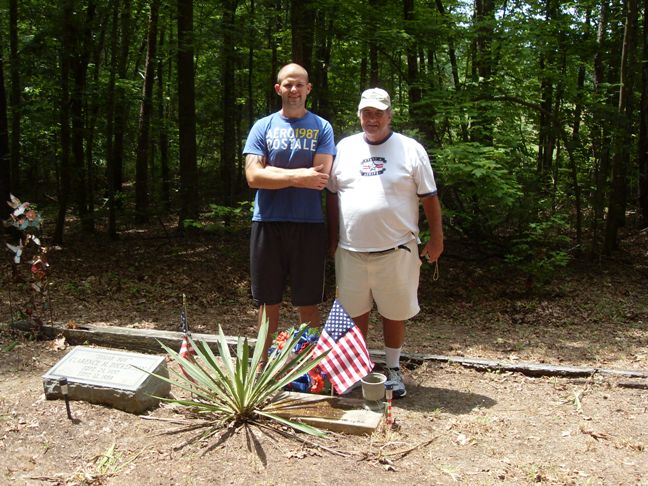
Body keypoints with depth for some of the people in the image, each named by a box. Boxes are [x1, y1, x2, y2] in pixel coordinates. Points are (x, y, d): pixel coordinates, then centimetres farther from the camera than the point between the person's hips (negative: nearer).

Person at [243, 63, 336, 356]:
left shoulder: (321, 127, 5)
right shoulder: (263, 127, 7)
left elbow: (321, 176, -10)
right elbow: (253, 177, -6)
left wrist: (274, 172, -8)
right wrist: (298, 177, -12)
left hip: (309, 224, -1)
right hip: (268, 223, 1)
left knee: (308, 305, 6)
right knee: (269, 303, 10)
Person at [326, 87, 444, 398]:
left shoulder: (411, 149, 1)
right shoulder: (345, 148, 7)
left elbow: (429, 198, 2)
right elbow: (333, 195, 12)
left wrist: (436, 239, -2)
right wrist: (333, 238, 10)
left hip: (396, 250, -2)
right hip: (351, 250, 2)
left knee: (395, 313, 9)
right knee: (355, 312, 12)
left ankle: (393, 370, 26)